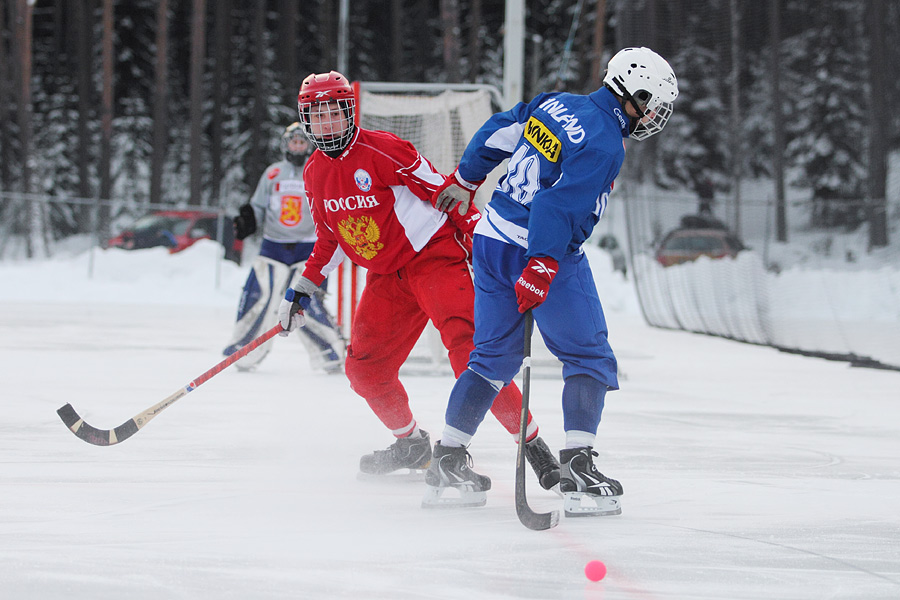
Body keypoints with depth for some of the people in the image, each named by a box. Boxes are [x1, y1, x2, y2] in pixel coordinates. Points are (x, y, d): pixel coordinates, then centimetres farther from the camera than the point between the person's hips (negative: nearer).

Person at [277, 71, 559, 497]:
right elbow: (329, 237, 20)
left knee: (468, 347, -24)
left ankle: (532, 445, -22)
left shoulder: (382, 150, -16)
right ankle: (411, 445, 26)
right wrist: (304, 288, 17)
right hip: (386, 276, 8)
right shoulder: (315, 173, 7)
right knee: (364, 367, 2)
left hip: (434, 255, -7)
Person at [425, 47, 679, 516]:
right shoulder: (604, 145, -16)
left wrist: (463, 180, 32)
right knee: (590, 357, 1)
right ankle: (577, 468, -11)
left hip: (490, 236, 8)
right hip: (544, 250, -8)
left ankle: (447, 459, 19)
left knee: (494, 354, 19)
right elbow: (560, 204, -25)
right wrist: (541, 267, -29)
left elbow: (497, 134, 18)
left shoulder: (557, 104, 8)